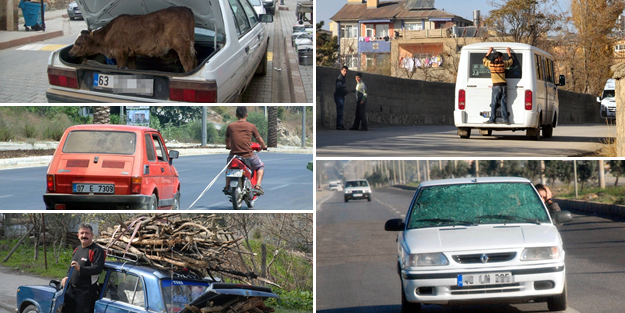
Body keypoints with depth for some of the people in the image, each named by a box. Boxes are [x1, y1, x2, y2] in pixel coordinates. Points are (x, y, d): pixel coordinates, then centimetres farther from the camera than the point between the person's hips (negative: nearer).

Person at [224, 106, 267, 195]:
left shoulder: (230, 126, 5)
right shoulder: (251, 126, 0)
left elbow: (227, 140, 21)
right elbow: (259, 139, 13)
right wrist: (263, 147, 35)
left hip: (234, 155, 2)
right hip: (248, 156, -2)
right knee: (261, 166, 26)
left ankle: (227, 187, 22)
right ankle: (257, 186, 7)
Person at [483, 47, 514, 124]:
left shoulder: (491, 64, -1)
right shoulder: (503, 64, 1)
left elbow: (484, 60, 20)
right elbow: (511, 60, 19)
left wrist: (489, 52, 27)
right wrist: (509, 52, 31)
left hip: (496, 86, -2)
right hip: (504, 85, 2)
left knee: (494, 103, 1)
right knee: (504, 103, 4)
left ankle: (492, 119, 0)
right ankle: (505, 119, 2)